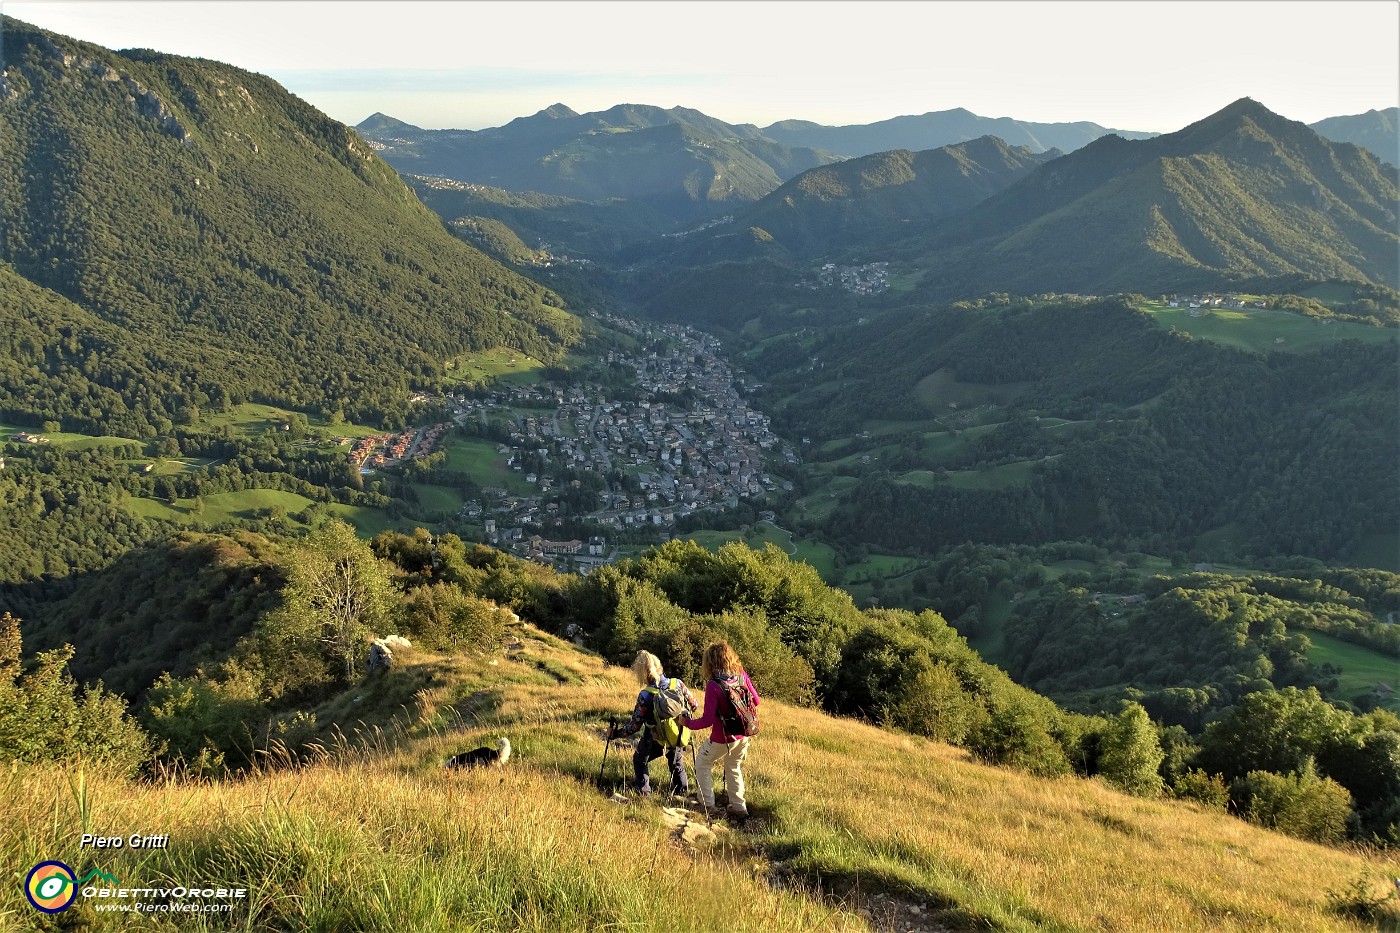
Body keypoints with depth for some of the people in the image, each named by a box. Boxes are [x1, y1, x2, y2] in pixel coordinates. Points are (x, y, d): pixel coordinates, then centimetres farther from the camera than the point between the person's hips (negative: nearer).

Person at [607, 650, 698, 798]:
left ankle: (644, 791, 20)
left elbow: (635, 724, -18)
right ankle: (682, 789, 36)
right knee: (676, 760, 31)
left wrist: (616, 733, -4)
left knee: (639, 759, 23)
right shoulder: (677, 683, -15)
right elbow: (694, 705, -3)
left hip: (654, 740, -3)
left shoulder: (645, 696, -25)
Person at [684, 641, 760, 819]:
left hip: (723, 739, -6)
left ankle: (707, 805, 21)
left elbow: (708, 720, -25)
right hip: (744, 736, 6)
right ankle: (738, 807, 32)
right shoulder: (742, 674, -9)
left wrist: (688, 722, -10)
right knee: (734, 768, 28)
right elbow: (755, 701, 2)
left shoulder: (713, 686, -24)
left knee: (702, 764, 19)